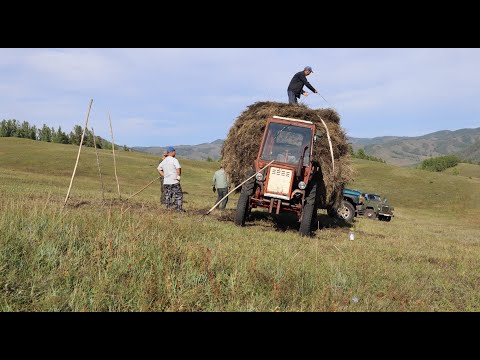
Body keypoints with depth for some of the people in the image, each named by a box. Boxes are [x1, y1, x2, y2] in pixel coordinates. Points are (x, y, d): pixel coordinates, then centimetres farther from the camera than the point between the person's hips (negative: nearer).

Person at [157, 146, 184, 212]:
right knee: (179, 195, 2)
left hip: (166, 182, 6)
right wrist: (178, 176, -12)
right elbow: (178, 168, -24)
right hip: (174, 182, -6)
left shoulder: (164, 161, 11)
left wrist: (164, 176, 15)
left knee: (167, 196, 12)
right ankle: (179, 208, -1)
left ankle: (168, 209, 12)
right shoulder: (174, 160, -10)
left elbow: (159, 169, 20)